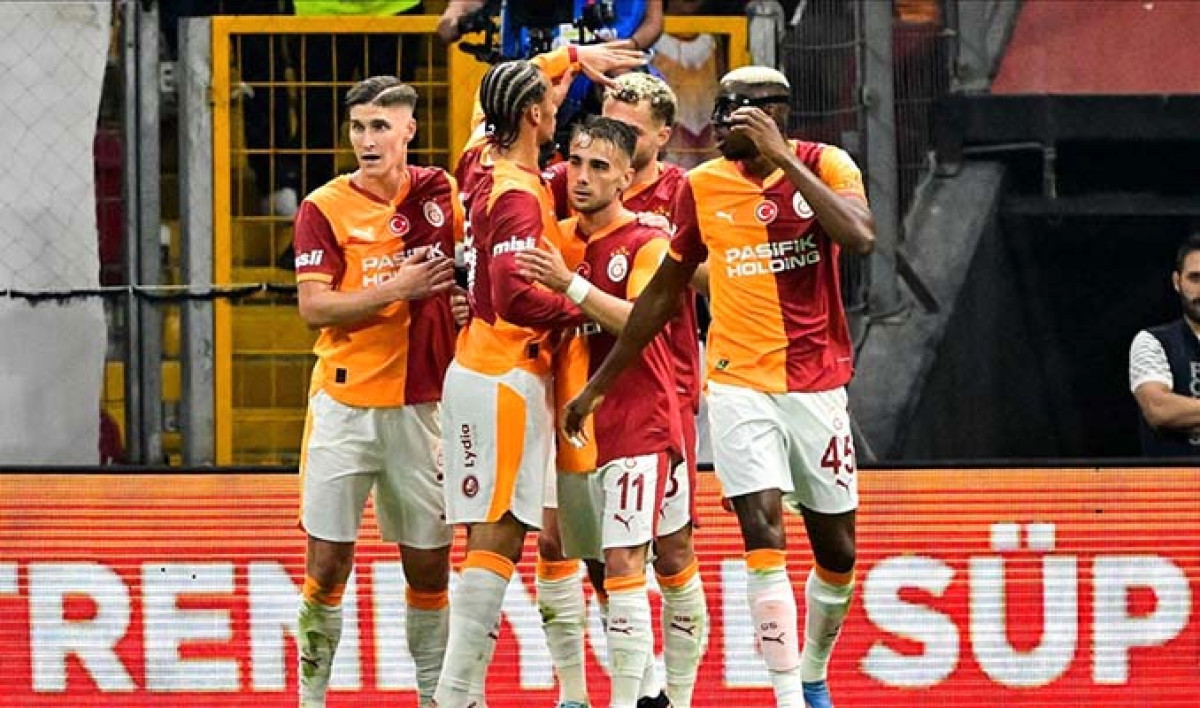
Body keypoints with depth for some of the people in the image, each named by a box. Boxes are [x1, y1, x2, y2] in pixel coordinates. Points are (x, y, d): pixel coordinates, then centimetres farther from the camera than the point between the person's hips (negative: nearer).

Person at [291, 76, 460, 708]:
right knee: (328, 560, -3)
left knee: (429, 559, 6)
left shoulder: (441, 193, 5)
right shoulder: (325, 207, -2)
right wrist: (396, 289, -17)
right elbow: (314, 307, -10)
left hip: (421, 403, 2)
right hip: (346, 402, -2)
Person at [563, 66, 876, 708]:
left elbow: (860, 238, -25)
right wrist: (599, 382, 15)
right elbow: (664, 291, 12)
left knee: (836, 550, 8)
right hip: (740, 385, 0)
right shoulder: (703, 186, 1)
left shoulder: (824, 167, -5)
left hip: (817, 385, 0)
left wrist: (782, 160, -23)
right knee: (763, 531, -16)